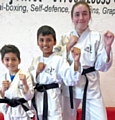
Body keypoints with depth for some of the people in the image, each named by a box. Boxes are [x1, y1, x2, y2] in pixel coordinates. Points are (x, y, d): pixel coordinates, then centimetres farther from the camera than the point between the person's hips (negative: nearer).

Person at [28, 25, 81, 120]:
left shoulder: (59, 60, -10)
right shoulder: (35, 61, 8)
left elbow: (70, 79, -20)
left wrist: (76, 62, -35)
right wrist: (36, 72, -9)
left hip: (52, 99, -5)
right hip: (37, 99, 6)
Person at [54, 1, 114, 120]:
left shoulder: (97, 37, -4)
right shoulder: (65, 38, 3)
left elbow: (101, 66, -6)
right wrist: (68, 46, -11)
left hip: (90, 86, -2)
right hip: (69, 85, 3)